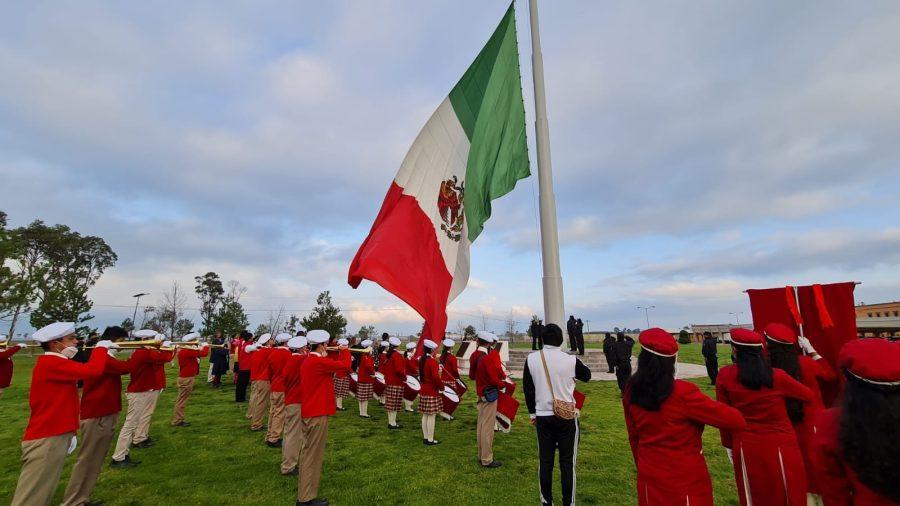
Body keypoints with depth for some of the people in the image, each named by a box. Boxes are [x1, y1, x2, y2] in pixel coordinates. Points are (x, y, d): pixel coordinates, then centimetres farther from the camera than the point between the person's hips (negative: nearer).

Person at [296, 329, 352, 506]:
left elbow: (331, 367, 15)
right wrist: (345, 350, -5)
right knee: (313, 454, -1)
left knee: (308, 451, 22)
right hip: (317, 414, -10)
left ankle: (305, 489, 37)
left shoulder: (308, 361, 10)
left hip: (308, 412, 10)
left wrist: (339, 354, 7)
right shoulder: (318, 362, -22)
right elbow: (345, 366, -21)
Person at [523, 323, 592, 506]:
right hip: (567, 417, -1)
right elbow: (587, 376, 9)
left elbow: (528, 388, 2)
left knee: (545, 461, 12)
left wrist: (532, 413, 13)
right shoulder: (570, 359, -13)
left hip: (543, 417, 2)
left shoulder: (531, 359, -7)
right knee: (567, 462, 11)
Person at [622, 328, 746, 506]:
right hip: (685, 479, -4)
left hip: (649, 475, 4)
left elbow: (633, 436, 2)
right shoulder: (683, 393, -25)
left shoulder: (632, 391, -10)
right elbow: (736, 420, -14)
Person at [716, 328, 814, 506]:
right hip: (780, 445, 0)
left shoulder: (725, 375, -12)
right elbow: (809, 395, 6)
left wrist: (729, 445, 10)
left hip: (746, 447, 0)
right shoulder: (777, 376, -14)